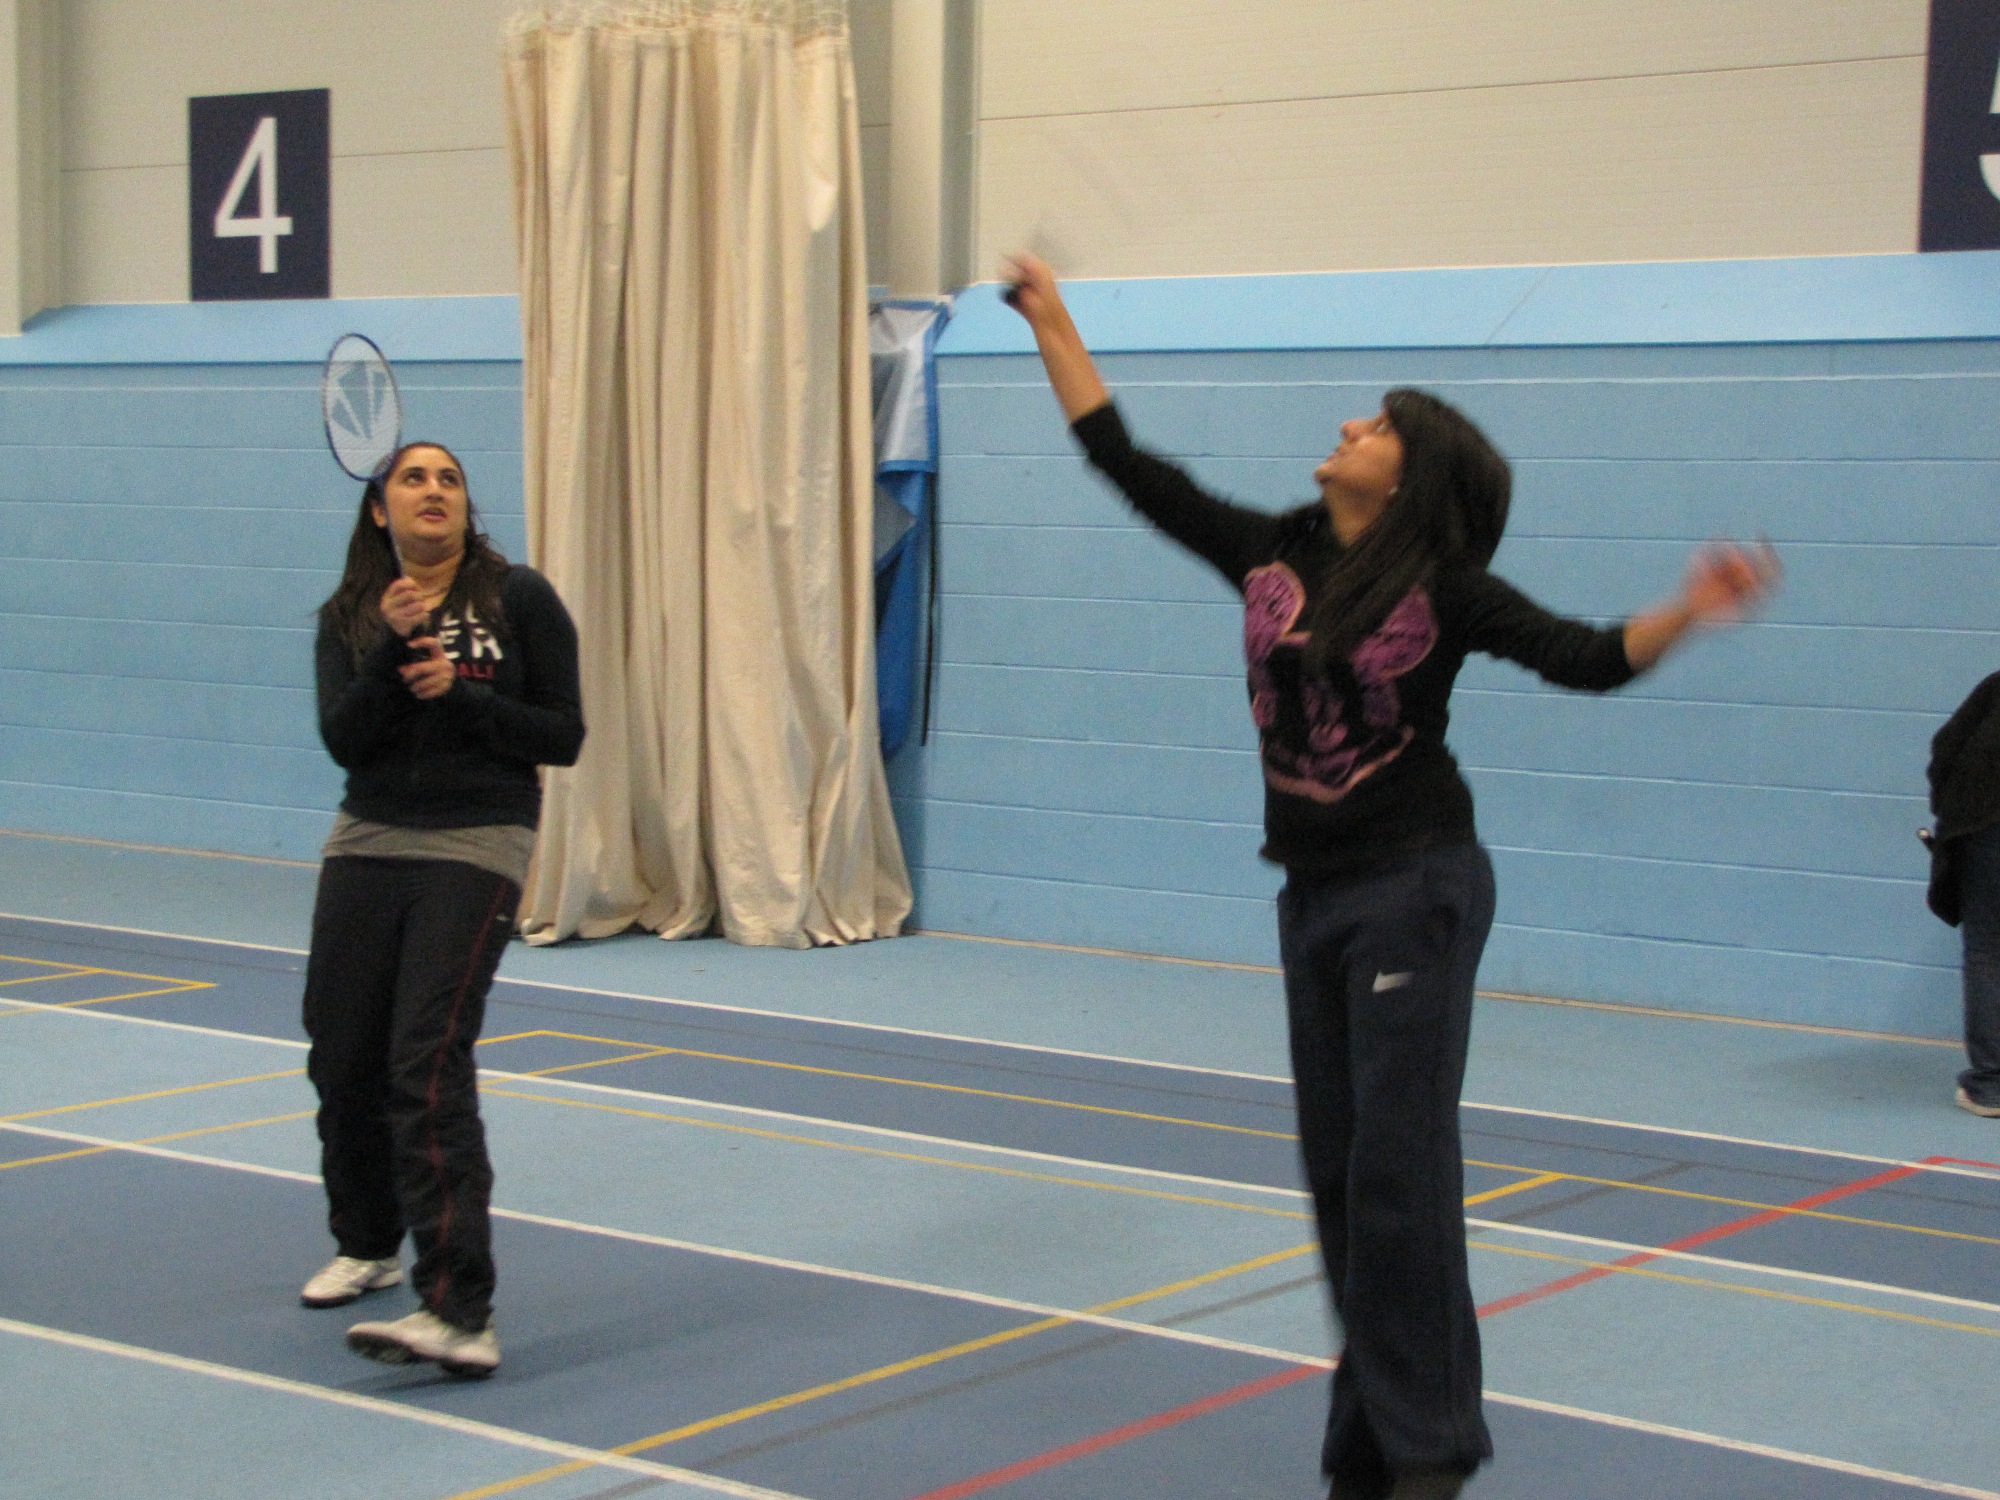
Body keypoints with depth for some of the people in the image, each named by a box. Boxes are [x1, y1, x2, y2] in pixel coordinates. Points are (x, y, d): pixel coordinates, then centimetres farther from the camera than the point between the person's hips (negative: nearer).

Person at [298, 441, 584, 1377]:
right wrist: (393, 652, -20)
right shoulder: (349, 616, 7)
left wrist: (458, 694, -14)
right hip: (369, 844, 4)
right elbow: (343, 740, -7)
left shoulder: (519, 599, 0)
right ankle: (369, 1246, 38)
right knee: (342, 1060, 9)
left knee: (428, 1064, -18)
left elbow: (562, 737, -2)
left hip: (476, 847, -4)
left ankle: (461, 1314, -23)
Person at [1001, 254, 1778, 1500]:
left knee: (1398, 1167, -7)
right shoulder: (1269, 556, 5)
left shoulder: (1445, 589, -8)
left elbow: (1588, 658, -12)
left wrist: (1691, 608, -29)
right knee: (1338, 1173, 10)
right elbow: (1128, 465, 10)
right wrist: (1054, 326, 11)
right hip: (1314, 897, 6)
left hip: (1413, 892, -6)